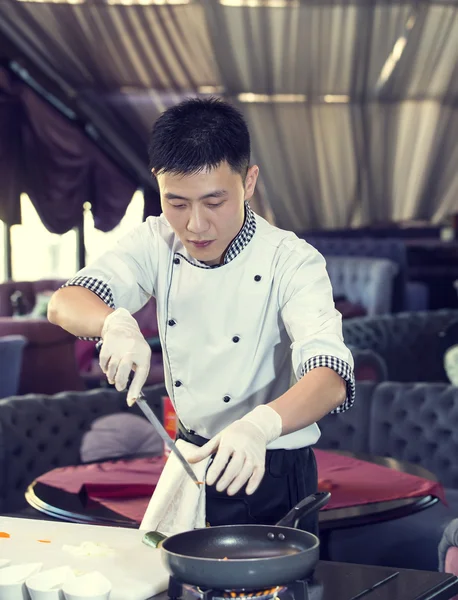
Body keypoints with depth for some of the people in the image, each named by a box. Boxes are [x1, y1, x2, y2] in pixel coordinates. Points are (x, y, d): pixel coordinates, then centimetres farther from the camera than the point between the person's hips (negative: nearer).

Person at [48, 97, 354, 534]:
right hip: (188, 460, 5)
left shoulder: (291, 262, -21)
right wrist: (117, 324, -38)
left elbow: (331, 379, -34)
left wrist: (260, 425, -55)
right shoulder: (158, 243, -6)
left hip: (270, 480, -4)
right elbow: (65, 303, -15)